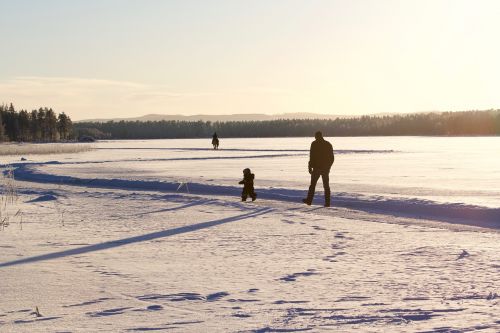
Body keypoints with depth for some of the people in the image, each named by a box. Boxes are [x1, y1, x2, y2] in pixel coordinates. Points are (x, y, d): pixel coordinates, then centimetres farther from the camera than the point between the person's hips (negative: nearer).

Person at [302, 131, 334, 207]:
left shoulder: (314, 144, -6)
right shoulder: (328, 144, 9)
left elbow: (312, 157, -12)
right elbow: (332, 158, 12)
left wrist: (310, 167, -7)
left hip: (317, 168, -4)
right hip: (326, 168, 4)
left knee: (312, 184, 8)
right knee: (326, 185, 6)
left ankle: (309, 200, 14)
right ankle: (327, 202, 1)